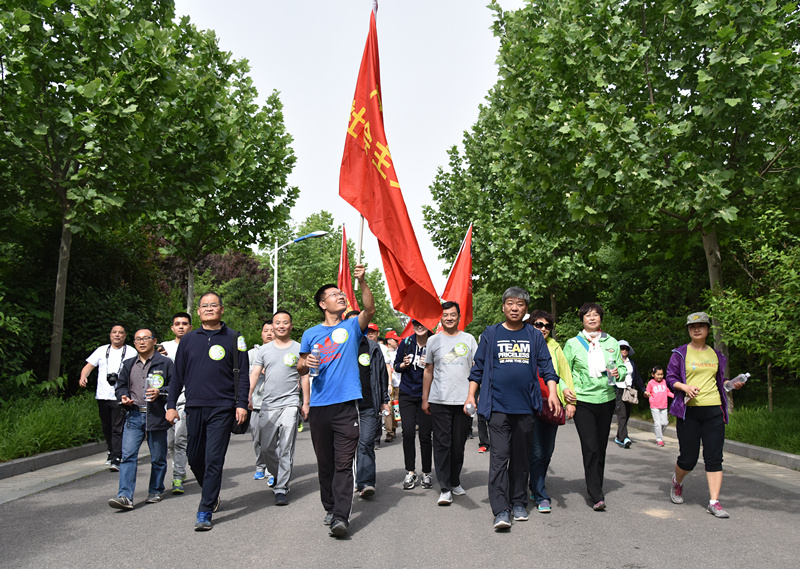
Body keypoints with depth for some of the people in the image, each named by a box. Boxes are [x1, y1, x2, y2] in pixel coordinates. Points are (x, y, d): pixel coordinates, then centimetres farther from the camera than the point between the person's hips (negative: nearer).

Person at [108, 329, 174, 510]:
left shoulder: (165, 363, 2)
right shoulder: (129, 365, 15)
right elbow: (121, 385, 23)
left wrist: (160, 392, -19)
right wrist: (123, 397, 1)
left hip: (157, 416, -3)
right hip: (134, 415, 3)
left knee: (158, 458, 8)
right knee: (128, 455, -9)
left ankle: (155, 491, 25)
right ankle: (125, 496, -10)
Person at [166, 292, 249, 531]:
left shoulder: (233, 339, 2)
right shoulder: (188, 340, 10)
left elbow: (242, 375, 1)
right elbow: (178, 375, 14)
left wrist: (241, 404, -8)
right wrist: (171, 404, 9)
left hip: (222, 409, -4)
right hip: (194, 408, 4)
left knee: (214, 460, -6)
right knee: (194, 458, 12)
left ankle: (205, 512, 1)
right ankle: (211, 494, 36)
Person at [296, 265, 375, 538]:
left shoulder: (351, 327, 7)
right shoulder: (311, 334, 11)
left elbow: (370, 310, -12)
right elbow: (301, 369, 16)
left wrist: (362, 282, -25)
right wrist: (305, 363, -8)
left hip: (346, 405, -2)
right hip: (319, 407, 2)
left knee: (343, 463, -6)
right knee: (325, 463, 12)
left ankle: (341, 517, -8)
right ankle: (330, 508, 27)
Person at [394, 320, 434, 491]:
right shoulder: (406, 343, 3)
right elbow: (396, 366, 12)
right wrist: (404, 364, -10)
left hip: (426, 395, -2)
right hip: (407, 393, 2)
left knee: (426, 435, 2)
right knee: (408, 433, -3)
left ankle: (426, 473, 17)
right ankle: (410, 472, 11)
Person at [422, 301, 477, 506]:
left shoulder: (469, 339, 8)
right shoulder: (434, 341, 8)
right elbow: (428, 371, 12)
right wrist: (425, 399, 8)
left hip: (463, 401, 1)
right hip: (439, 401, 0)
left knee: (459, 445, 8)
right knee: (442, 444, -3)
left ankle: (455, 482, 25)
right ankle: (445, 488, 2)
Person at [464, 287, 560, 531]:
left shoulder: (535, 337, 10)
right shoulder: (491, 334, 7)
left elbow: (546, 367, 8)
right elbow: (478, 368, 9)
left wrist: (552, 393, -6)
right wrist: (471, 395, 3)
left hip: (526, 406, 2)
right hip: (498, 406, -2)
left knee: (520, 456, 10)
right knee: (499, 456, -7)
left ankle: (519, 503, 23)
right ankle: (501, 510, -7)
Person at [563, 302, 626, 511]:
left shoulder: (611, 343, 10)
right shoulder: (572, 344, 2)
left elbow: (622, 368, 15)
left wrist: (618, 374, -8)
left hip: (607, 399, 3)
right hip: (582, 400, -3)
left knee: (601, 447, 10)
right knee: (590, 448, -11)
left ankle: (595, 488, 27)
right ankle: (597, 496, -6)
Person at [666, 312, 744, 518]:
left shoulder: (716, 355, 15)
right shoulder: (680, 353, 3)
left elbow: (719, 381, 24)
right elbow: (670, 378, -1)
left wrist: (732, 384, 4)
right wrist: (685, 387, -19)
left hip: (714, 410, 3)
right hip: (689, 410, -3)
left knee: (714, 458, -1)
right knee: (688, 458, 0)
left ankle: (714, 502, 4)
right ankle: (677, 482, 31)